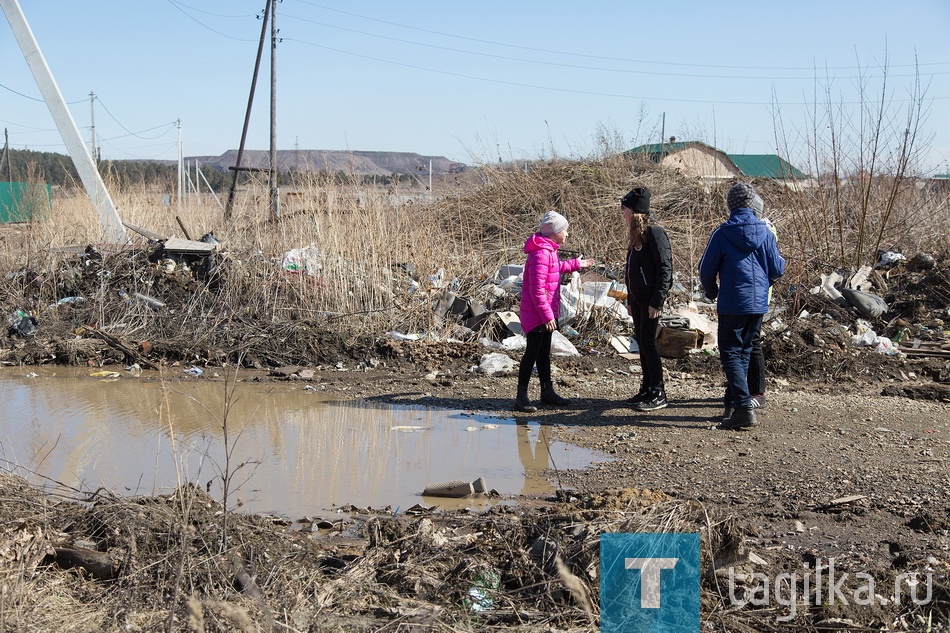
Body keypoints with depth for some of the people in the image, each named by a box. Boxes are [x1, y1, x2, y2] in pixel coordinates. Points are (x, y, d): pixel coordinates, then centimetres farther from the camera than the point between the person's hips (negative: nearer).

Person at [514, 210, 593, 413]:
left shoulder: (549, 250, 10)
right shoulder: (541, 254, -22)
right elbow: (537, 290, -25)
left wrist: (575, 264, 39)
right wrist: (547, 316, -24)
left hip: (546, 313, 10)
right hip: (537, 314, -10)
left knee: (544, 352, 17)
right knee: (533, 352, -6)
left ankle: (547, 391, 27)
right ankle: (521, 397, 0)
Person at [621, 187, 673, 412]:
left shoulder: (654, 233, -14)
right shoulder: (635, 235, 14)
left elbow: (665, 268, -18)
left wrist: (657, 302, -20)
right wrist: (630, 300, 19)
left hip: (651, 299, -9)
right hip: (637, 298, 9)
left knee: (648, 342, -8)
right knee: (641, 342, 11)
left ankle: (658, 394, -2)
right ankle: (647, 389, 19)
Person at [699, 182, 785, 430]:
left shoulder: (722, 233, -8)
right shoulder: (765, 232, 2)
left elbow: (706, 270, -1)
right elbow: (777, 269, 5)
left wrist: (712, 293, 18)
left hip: (732, 304, -4)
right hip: (759, 303, 5)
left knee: (731, 354, -2)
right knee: (744, 353, 16)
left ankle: (744, 408, -15)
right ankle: (732, 405, 19)